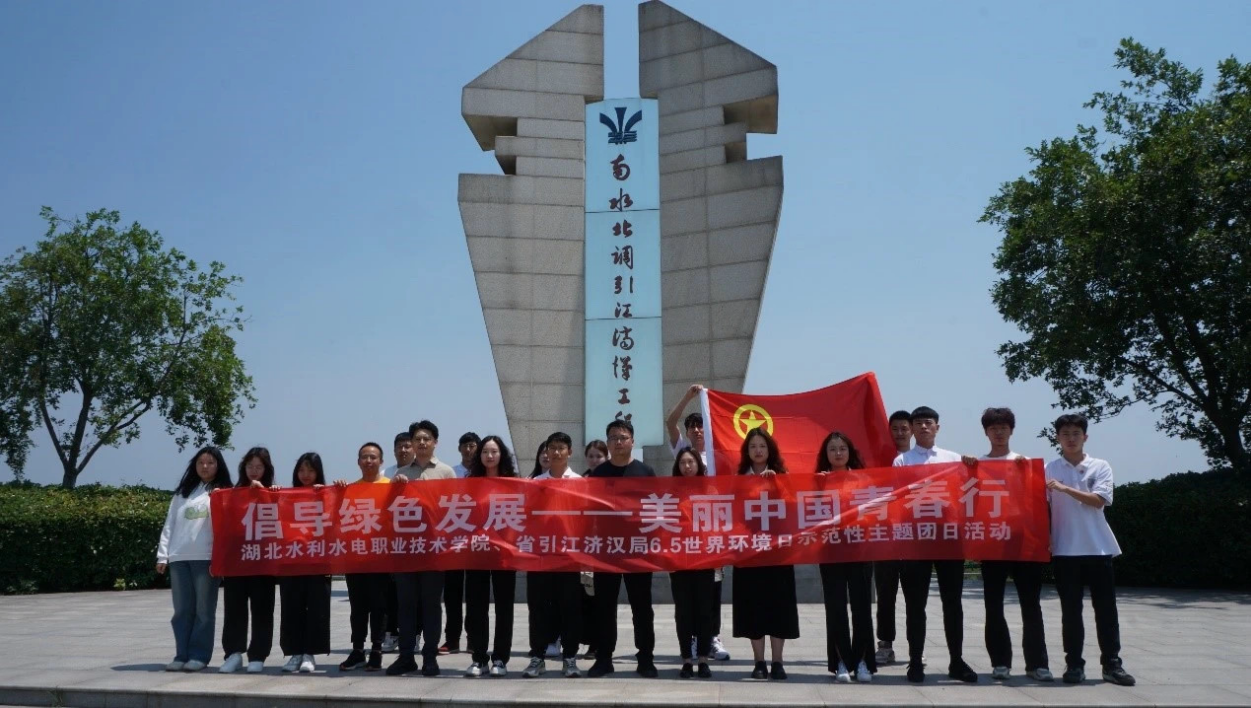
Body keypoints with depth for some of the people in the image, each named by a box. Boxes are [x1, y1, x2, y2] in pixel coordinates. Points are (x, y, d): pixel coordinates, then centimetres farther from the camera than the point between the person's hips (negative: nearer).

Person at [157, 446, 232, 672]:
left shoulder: (223, 492, 9)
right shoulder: (183, 492, 19)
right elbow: (169, 525, 14)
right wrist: (162, 555, 7)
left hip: (206, 557, -3)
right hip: (178, 558, 3)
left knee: (204, 608, -2)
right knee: (182, 609, 4)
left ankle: (199, 655, 3)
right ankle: (182, 654, 9)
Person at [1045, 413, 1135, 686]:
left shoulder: (1100, 466, 4)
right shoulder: (1050, 469, 4)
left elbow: (1099, 500, -8)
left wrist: (1066, 488, -16)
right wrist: (1046, 540, -7)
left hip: (1098, 548, 1)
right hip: (1065, 549, 0)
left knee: (1106, 608, 4)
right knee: (1071, 610, 3)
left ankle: (1112, 664, 12)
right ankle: (1074, 664, 10)